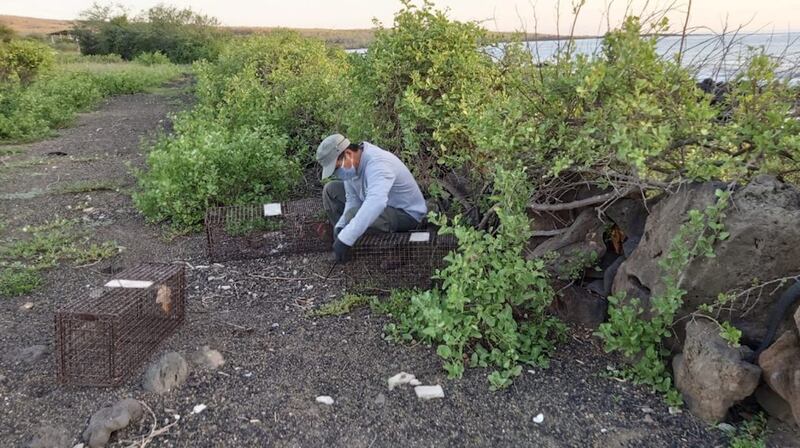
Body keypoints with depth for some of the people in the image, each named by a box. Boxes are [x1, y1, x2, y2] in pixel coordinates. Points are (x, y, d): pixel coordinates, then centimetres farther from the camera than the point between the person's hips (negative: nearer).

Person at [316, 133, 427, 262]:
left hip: (406, 213, -9)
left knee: (353, 214, -33)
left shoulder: (377, 163, -35)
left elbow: (376, 203, -51)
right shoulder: (352, 165, -8)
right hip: (381, 204, 9)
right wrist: (340, 227, -19)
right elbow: (352, 199, -2)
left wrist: (345, 239, -54)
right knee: (331, 190, 5)